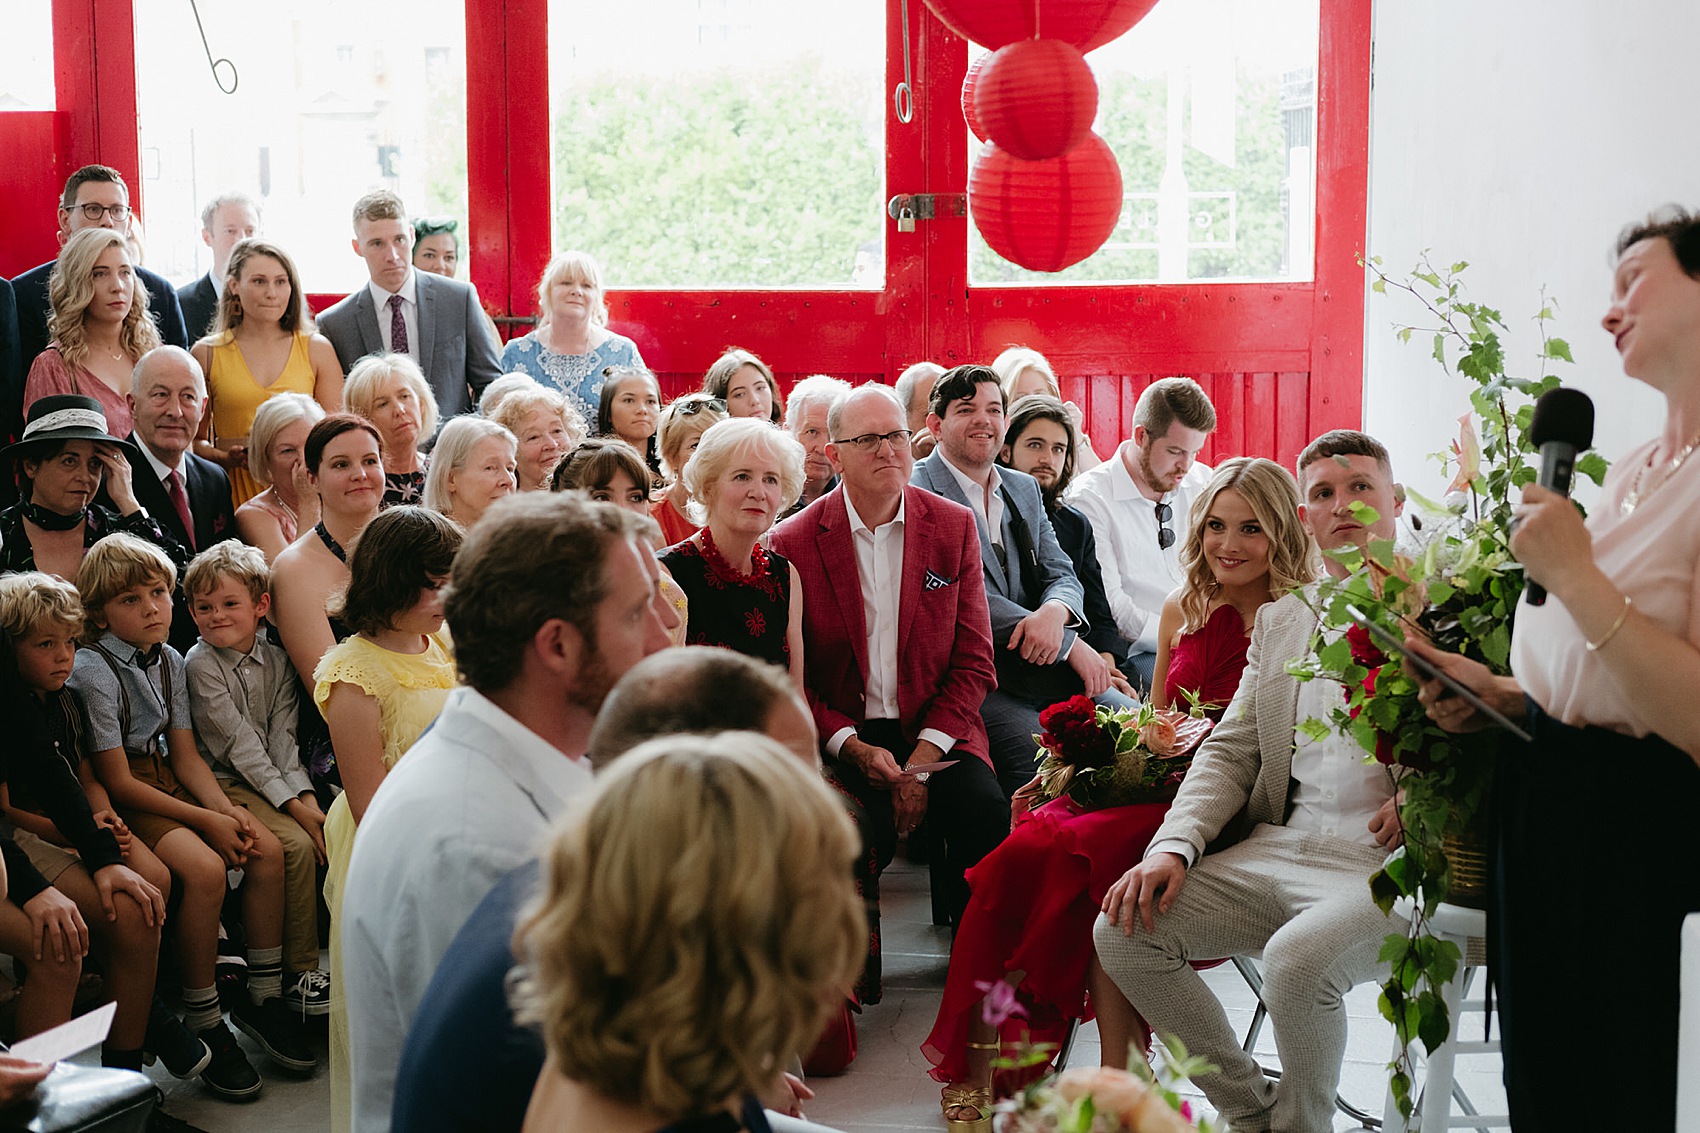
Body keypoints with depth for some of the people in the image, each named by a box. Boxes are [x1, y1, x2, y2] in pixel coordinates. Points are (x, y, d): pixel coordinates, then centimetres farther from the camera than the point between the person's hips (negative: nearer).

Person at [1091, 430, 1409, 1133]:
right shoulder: (1280, 620, 18)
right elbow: (1231, 751, 15)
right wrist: (1174, 846, -1)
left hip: (1390, 861, -6)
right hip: (1279, 850, 6)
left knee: (1296, 958, -34)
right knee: (1123, 931, -9)